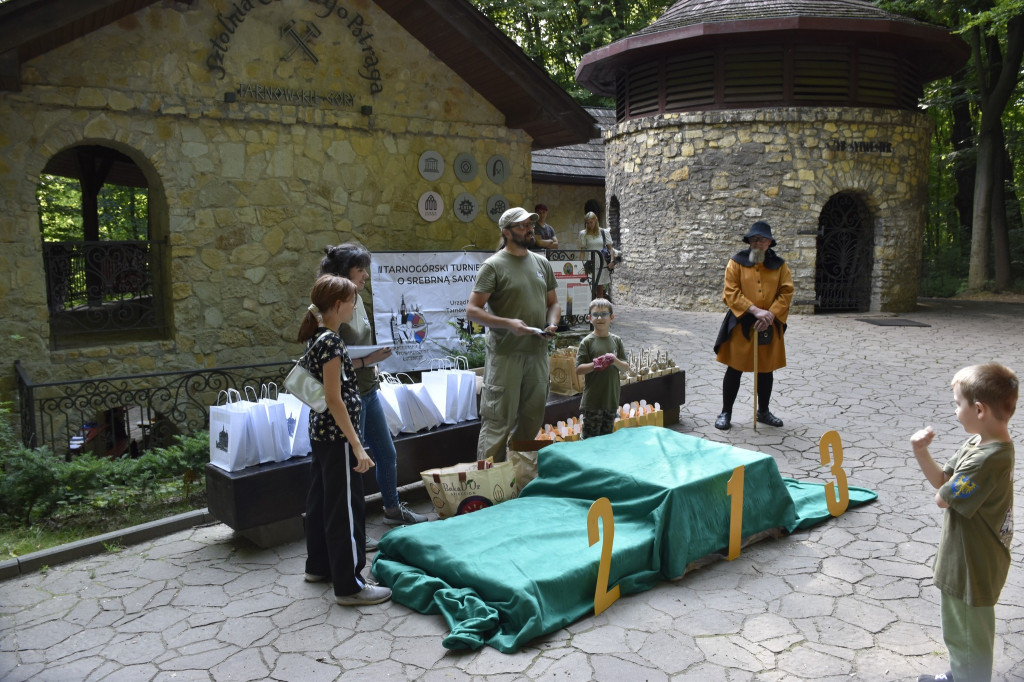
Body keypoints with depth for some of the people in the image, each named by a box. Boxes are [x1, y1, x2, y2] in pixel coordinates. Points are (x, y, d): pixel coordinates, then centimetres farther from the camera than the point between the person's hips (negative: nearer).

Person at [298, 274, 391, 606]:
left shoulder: (316, 338, 9)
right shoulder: (331, 342, -19)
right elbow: (335, 399, -22)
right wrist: (357, 447, -21)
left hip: (320, 431, 10)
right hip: (337, 434, -10)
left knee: (321, 498, 20)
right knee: (346, 507, -3)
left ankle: (319, 565, 34)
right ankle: (349, 585, 4)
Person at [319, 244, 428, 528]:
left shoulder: (357, 299, 7)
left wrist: (374, 362, 10)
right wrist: (367, 361, -24)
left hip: (369, 390, 9)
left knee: (387, 453, 20)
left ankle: (393, 508, 40)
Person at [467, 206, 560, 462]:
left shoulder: (542, 263, 12)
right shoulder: (494, 265, -7)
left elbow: (553, 303, 22)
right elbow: (472, 310, -11)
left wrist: (552, 324, 0)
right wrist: (508, 323, -21)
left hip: (537, 353, 7)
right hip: (505, 356, -6)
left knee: (532, 419, 15)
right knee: (498, 421, -4)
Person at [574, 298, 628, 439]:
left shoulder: (616, 340, 6)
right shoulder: (587, 341, -5)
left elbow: (626, 367, 7)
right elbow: (578, 370, -8)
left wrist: (615, 361, -13)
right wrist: (596, 364, -23)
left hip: (612, 397, 4)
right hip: (592, 400, -4)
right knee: (590, 438, -1)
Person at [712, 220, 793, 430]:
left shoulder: (779, 265, 6)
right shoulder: (737, 262, -3)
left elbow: (786, 292, 0)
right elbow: (731, 293, -11)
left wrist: (771, 314, -15)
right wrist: (755, 311, -20)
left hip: (769, 327, 3)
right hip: (741, 326, -3)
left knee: (766, 371, 13)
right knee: (734, 370, 2)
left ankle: (763, 412, 29)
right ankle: (726, 413, 13)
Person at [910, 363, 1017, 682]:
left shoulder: (988, 459, -32)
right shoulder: (978, 443, -1)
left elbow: (943, 498, -26)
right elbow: (941, 479, 4)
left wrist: (944, 491, -4)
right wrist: (921, 452, -10)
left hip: (971, 568, -10)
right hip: (965, 559, 10)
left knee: (966, 635, 10)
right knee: (959, 630, 29)